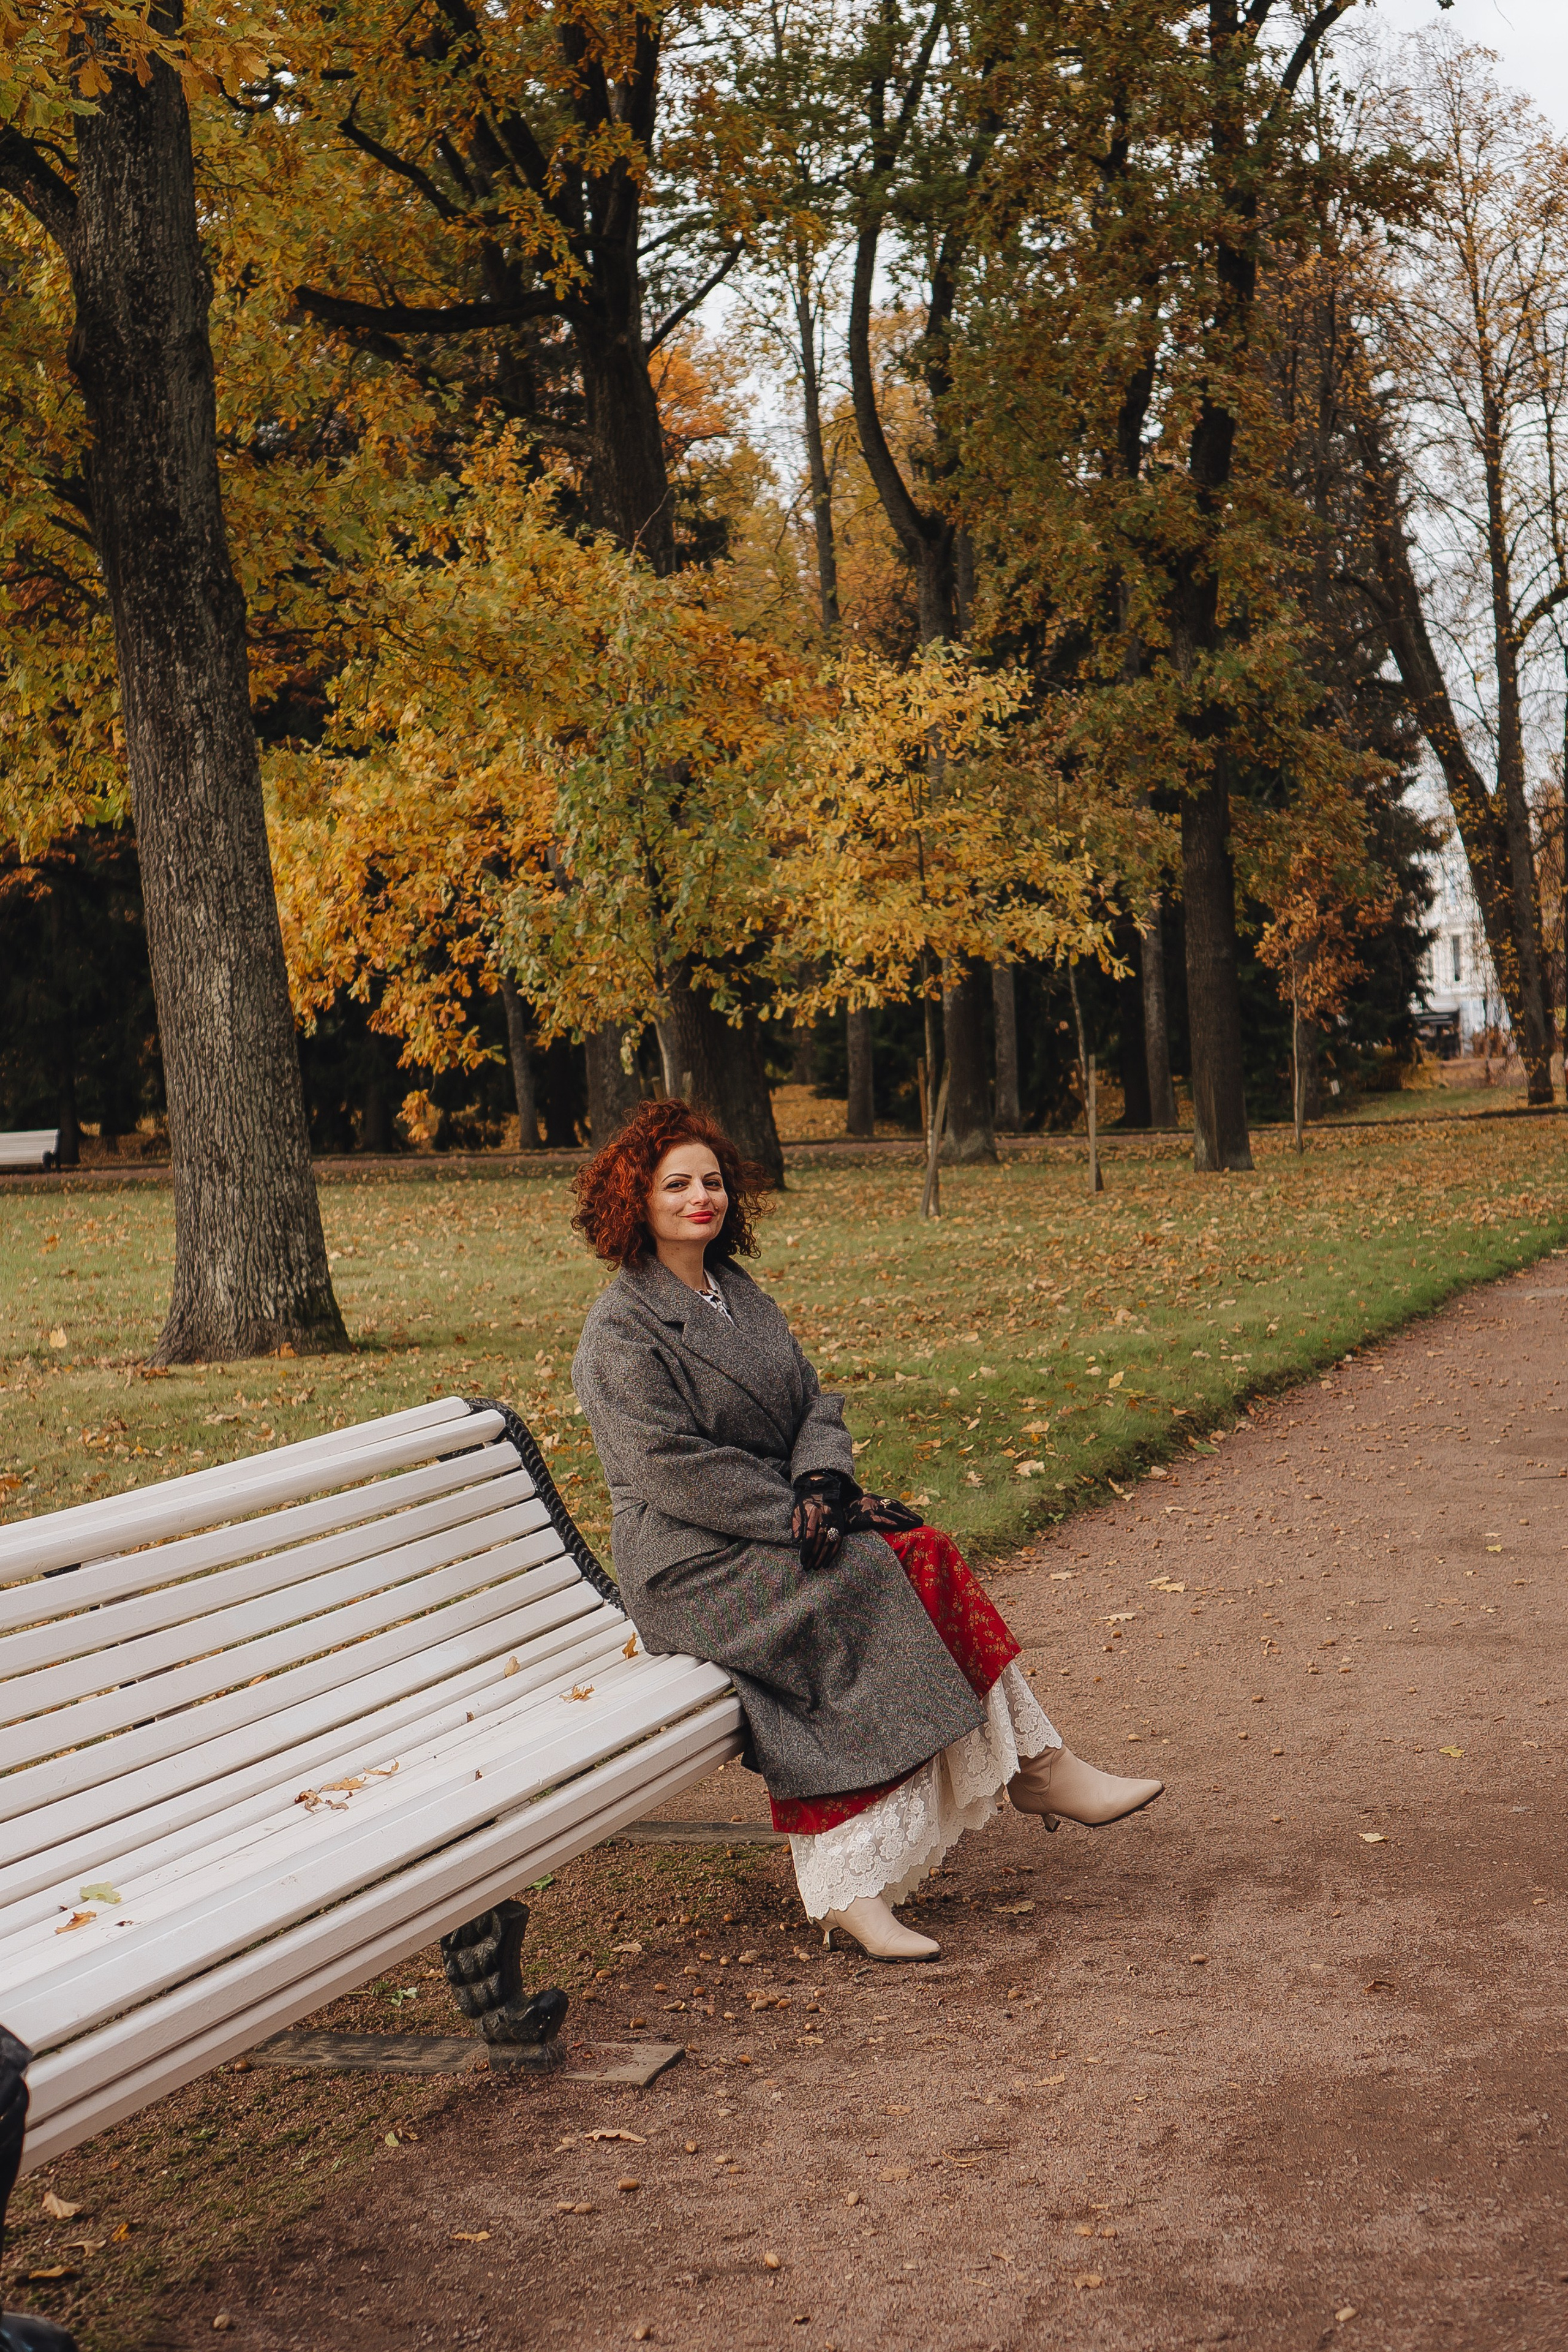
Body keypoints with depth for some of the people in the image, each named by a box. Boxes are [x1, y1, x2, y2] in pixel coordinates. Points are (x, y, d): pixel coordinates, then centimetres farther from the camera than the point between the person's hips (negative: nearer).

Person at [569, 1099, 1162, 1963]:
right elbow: (676, 1470, -17)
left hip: (776, 1528, 7)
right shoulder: (619, 1331, -8)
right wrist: (801, 1515, -19)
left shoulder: (739, 1293, 17)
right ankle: (1035, 1768, -13)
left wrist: (823, 1482, -11)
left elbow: (813, 1402, 11)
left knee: (918, 1558, -18)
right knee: (871, 1573, -25)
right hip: (689, 1566, -7)